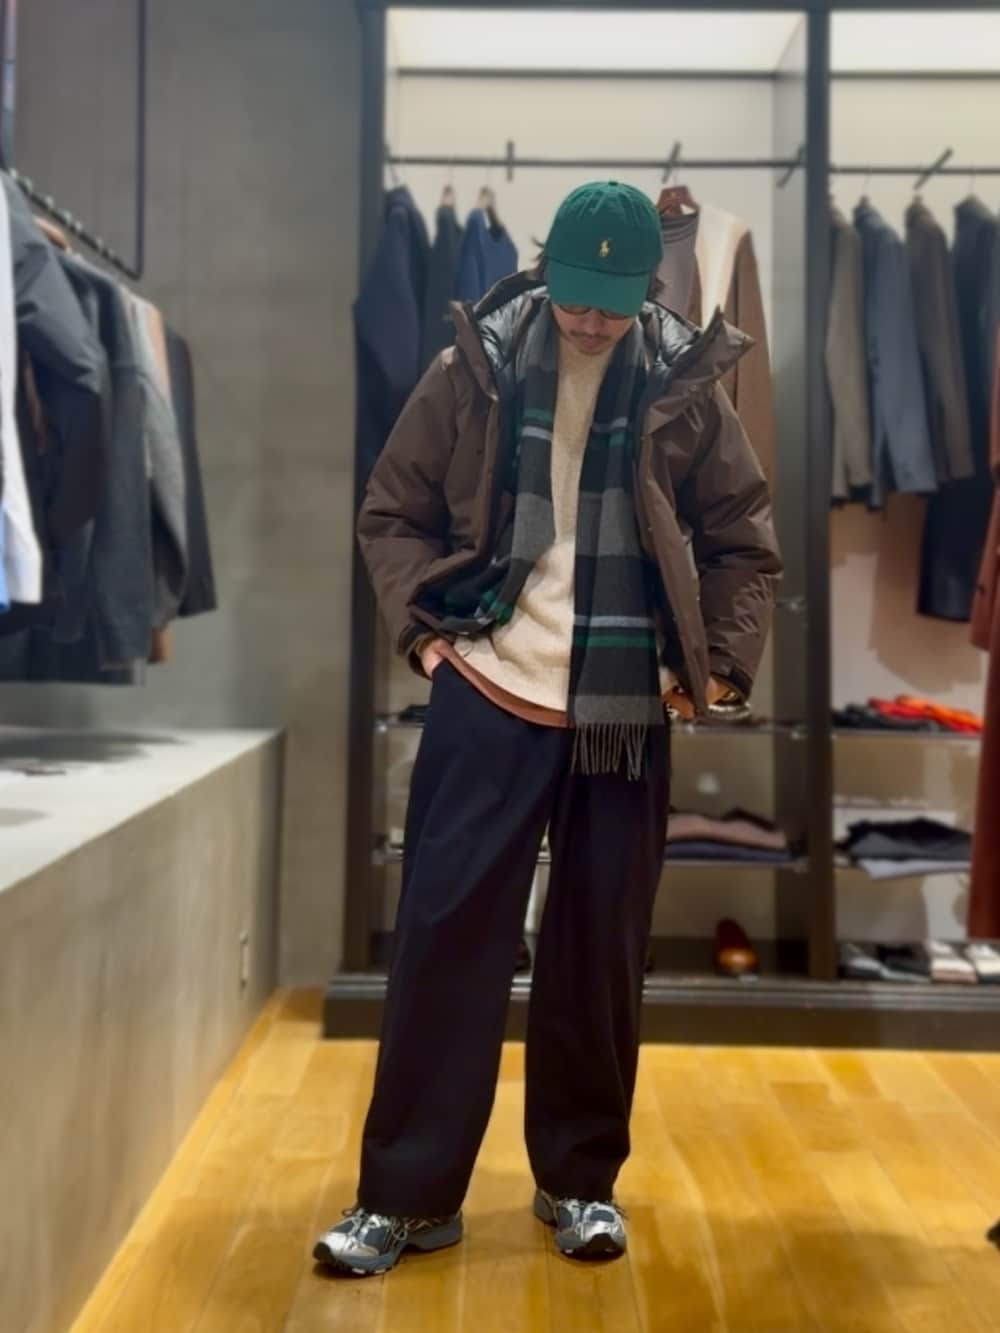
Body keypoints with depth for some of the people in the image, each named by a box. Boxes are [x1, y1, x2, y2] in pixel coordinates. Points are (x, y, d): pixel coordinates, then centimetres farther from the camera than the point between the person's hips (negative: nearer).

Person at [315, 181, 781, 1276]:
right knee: (445, 930, 0)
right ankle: (408, 1190, 14)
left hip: (625, 715, 1)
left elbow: (743, 539, 9)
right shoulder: (474, 370, -1)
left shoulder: (685, 388, 1)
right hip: (488, 698, 0)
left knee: (600, 948, 9)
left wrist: (720, 661, -1)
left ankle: (581, 1179, 27)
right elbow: (394, 510, 7)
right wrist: (422, 626, -5)